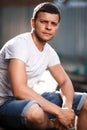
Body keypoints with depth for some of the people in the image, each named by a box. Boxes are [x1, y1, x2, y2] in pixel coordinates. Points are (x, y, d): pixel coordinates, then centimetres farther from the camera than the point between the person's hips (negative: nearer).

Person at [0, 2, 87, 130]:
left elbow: (65, 82, 9)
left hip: (30, 100, 8)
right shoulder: (19, 44, -21)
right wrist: (59, 112, -29)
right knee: (34, 111, -42)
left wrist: (67, 106, -16)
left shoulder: (49, 52, 5)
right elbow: (19, 90, -30)